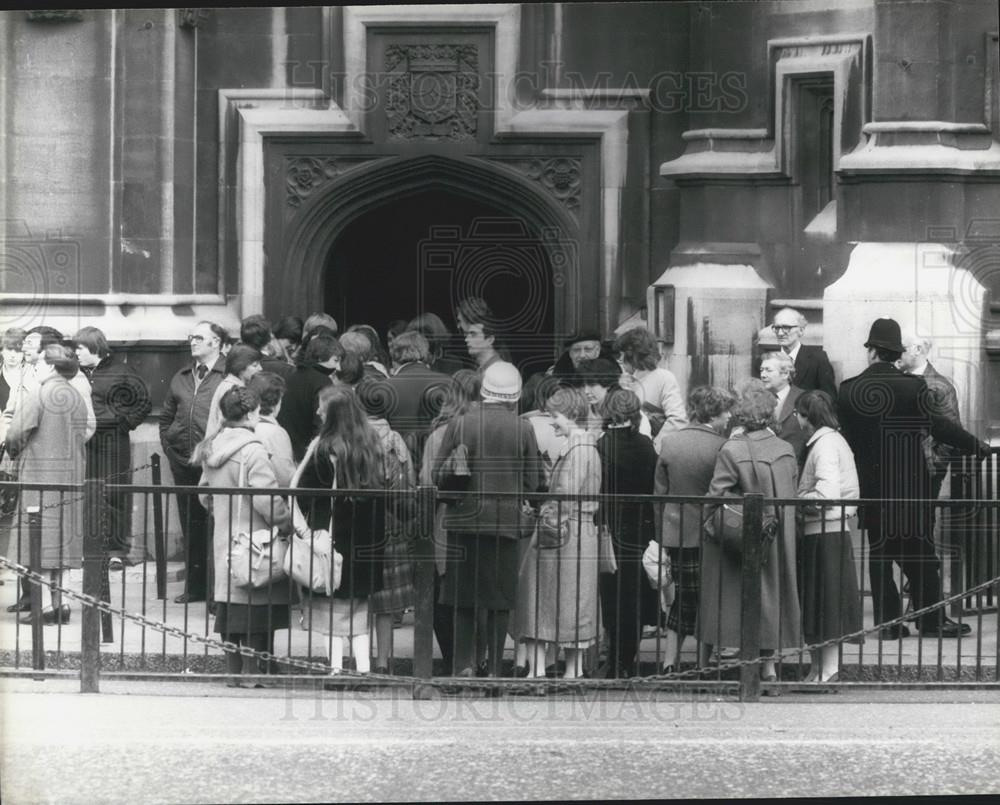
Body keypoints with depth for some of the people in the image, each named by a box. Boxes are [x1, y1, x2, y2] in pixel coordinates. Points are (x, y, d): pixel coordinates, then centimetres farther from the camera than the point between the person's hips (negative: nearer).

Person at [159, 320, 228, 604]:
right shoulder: (181, 378, 16)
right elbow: (166, 418, 24)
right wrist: (168, 447, 12)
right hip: (184, 463, 6)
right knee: (189, 525, 10)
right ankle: (195, 585, 17)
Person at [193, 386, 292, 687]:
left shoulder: (211, 449, 10)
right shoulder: (252, 451, -17)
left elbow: (205, 495, 17)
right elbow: (267, 499, -20)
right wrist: (289, 525, -10)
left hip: (224, 543, 8)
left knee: (231, 616, 12)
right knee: (257, 619, -4)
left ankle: (233, 673, 17)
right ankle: (253, 675, -4)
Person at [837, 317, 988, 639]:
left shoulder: (848, 390, -5)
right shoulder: (913, 387, -12)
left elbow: (846, 436, 2)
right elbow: (939, 426, -11)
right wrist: (977, 446, 0)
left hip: (870, 485, 2)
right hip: (911, 483, -2)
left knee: (879, 554, 9)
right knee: (920, 554, 7)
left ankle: (888, 622, 7)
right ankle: (932, 620, 8)